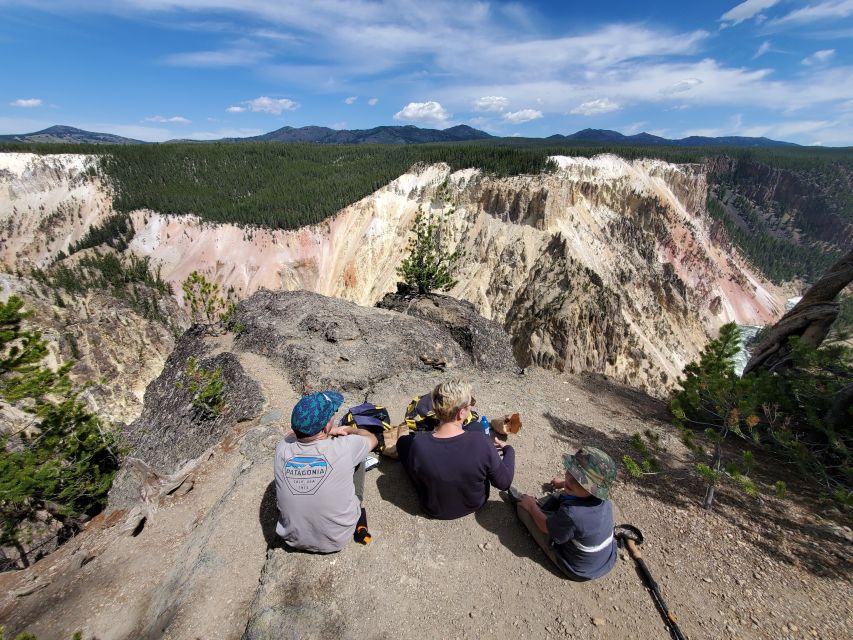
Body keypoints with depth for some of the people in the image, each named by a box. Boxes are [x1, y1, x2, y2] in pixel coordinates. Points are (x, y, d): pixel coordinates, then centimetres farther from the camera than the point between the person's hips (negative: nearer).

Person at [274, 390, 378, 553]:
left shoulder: (283, 449, -19)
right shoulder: (343, 449, -28)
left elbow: (293, 433, 8)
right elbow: (371, 438, -4)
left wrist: (332, 430, 8)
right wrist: (348, 430, 13)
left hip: (293, 539, 3)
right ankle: (357, 516, 21)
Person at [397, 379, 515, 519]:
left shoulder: (418, 443, -32)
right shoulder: (483, 443, -33)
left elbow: (416, 477, -10)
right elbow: (504, 482, -16)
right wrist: (509, 450, 1)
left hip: (435, 510, 0)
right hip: (476, 504, 1)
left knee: (403, 441, 11)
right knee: (477, 428, 12)